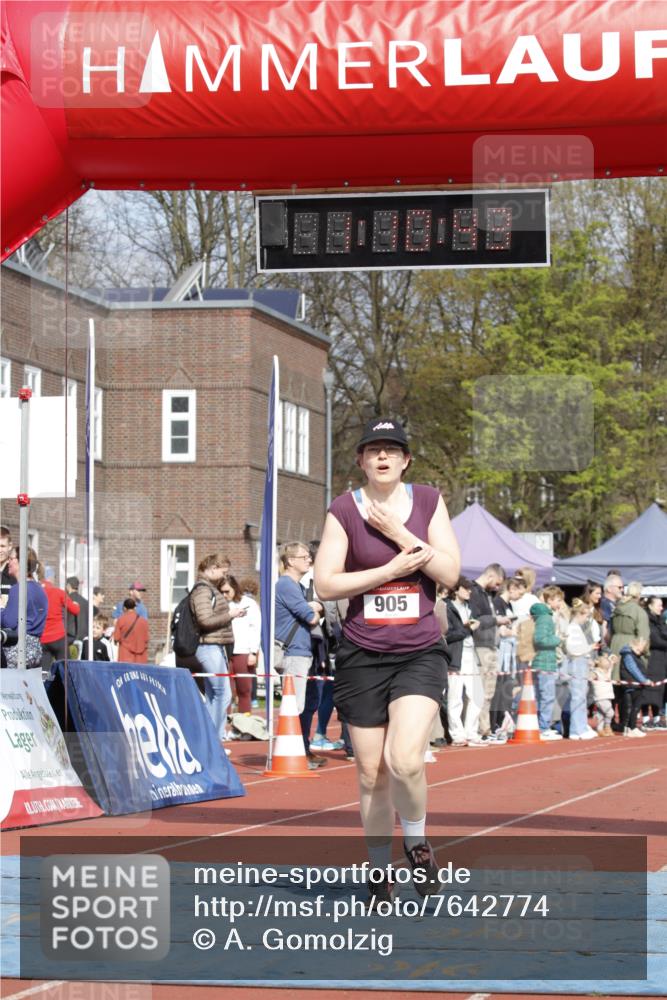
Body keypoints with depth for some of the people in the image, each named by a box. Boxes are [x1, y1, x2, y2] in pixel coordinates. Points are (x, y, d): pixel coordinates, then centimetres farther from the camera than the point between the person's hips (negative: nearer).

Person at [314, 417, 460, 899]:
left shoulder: (428, 501, 5)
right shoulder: (345, 509, 0)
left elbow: (450, 573, -3)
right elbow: (325, 584, -5)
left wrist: (398, 533, -11)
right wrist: (393, 568, -11)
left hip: (420, 651, 0)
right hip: (362, 655, 1)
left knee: (405, 761, -20)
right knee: (371, 774, 4)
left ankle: (418, 843, 8)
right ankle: (381, 873, 20)